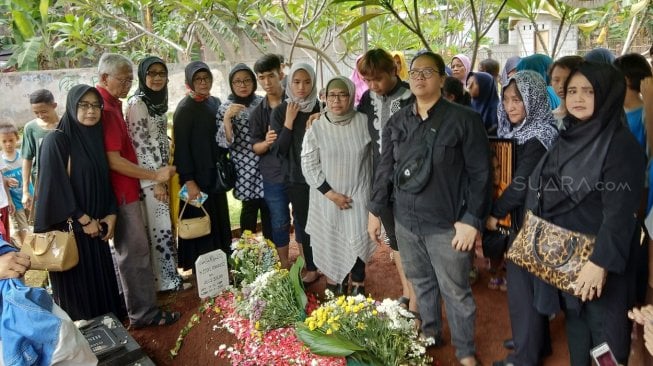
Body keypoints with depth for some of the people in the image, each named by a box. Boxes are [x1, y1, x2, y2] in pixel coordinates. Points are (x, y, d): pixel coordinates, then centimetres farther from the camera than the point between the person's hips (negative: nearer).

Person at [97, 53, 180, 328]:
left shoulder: (111, 103, 11)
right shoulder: (105, 109, -20)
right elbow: (114, 161, -23)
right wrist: (154, 175, -18)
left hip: (125, 189, 10)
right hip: (121, 192, -10)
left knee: (131, 249, 18)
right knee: (135, 251, -2)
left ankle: (140, 307, 31)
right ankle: (143, 312, 10)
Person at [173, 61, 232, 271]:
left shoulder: (215, 103, 8)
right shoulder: (185, 109, -13)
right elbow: (181, 147, -16)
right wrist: (189, 181, -19)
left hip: (215, 174, 7)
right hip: (197, 176, -7)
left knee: (218, 221, 15)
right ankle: (200, 272, 16)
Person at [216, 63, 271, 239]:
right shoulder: (226, 108, -2)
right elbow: (224, 143, -11)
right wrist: (227, 117, -24)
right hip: (244, 169, -3)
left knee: (269, 208, 5)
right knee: (250, 208, 3)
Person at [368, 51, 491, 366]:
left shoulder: (464, 120, -8)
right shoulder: (397, 122, 7)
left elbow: (480, 174, -9)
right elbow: (385, 169, 12)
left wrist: (471, 220, -14)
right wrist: (375, 210, 10)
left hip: (446, 224, -4)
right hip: (405, 221, 5)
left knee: (455, 292, 6)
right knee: (420, 283, 19)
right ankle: (429, 334, 40)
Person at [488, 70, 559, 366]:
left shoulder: (540, 136, -19)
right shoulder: (519, 130, 7)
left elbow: (522, 182, -21)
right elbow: (506, 173, 9)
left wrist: (495, 213, -12)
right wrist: (500, 211, -2)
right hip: (521, 217, 8)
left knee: (523, 285, 2)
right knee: (530, 283, 19)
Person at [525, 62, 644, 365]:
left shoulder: (620, 144, -17)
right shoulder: (568, 138, 6)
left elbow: (619, 212, -21)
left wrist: (601, 262, -24)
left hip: (596, 256, -7)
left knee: (603, 327, 9)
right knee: (574, 320, 20)